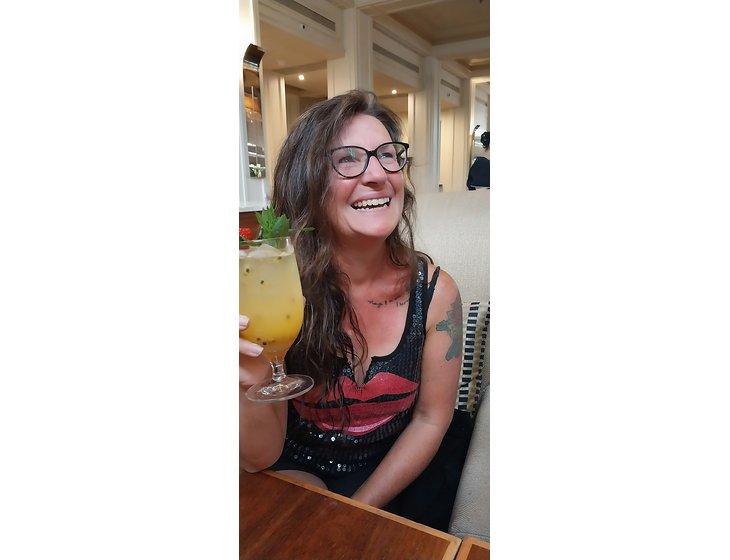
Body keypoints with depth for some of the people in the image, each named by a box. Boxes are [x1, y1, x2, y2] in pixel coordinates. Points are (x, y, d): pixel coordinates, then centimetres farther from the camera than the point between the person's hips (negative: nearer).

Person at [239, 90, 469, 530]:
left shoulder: (434, 291, -17)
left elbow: (430, 419, -5)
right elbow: (258, 459, -16)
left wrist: (359, 509, -10)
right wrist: (253, 384, -36)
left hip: (394, 473, 3)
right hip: (298, 470, -2)